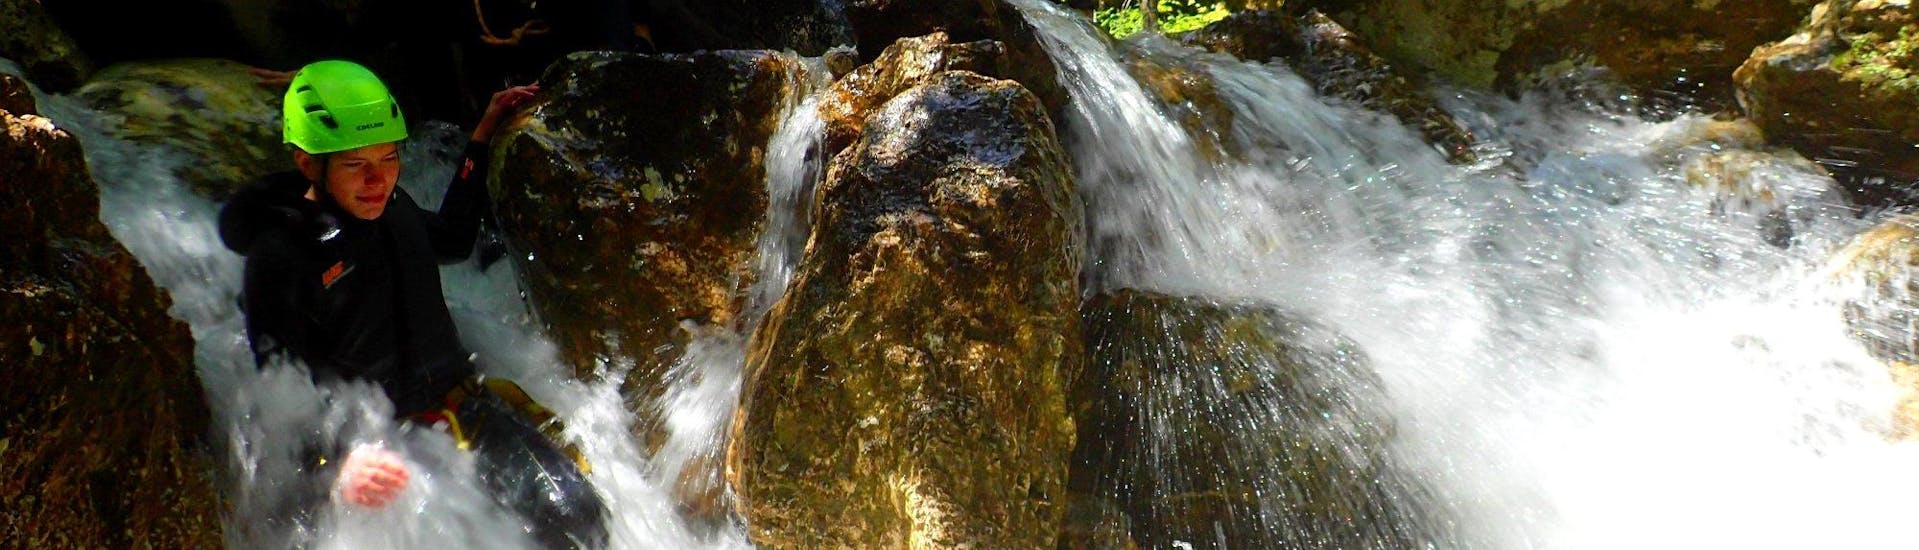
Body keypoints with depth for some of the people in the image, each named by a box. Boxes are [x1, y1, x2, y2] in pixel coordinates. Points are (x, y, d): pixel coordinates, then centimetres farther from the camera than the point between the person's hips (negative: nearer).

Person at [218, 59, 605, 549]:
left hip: (462, 396, 5)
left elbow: (452, 242, 30)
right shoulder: (278, 256, -11)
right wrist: (336, 466, -33)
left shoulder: (390, 205, 7)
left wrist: (483, 136, 27)